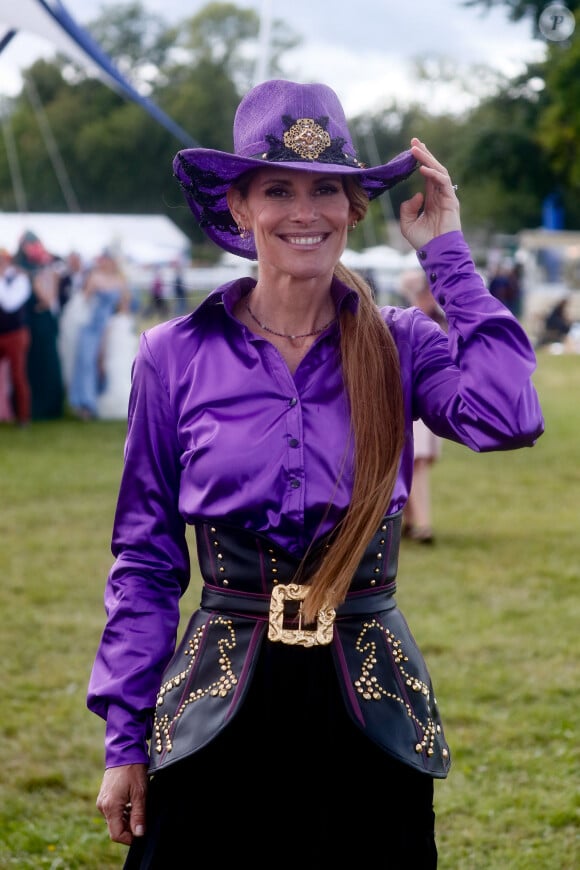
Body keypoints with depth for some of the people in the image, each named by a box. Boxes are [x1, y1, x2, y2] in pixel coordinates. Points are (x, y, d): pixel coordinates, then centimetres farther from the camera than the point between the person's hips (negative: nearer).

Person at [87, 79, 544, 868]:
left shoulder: (399, 345, 0)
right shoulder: (175, 357, -1)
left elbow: (509, 418, -21)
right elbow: (144, 562, 3)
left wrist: (445, 250, -12)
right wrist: (125, 739, 1)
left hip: (369, 711, 1)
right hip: (218, 714, 0)